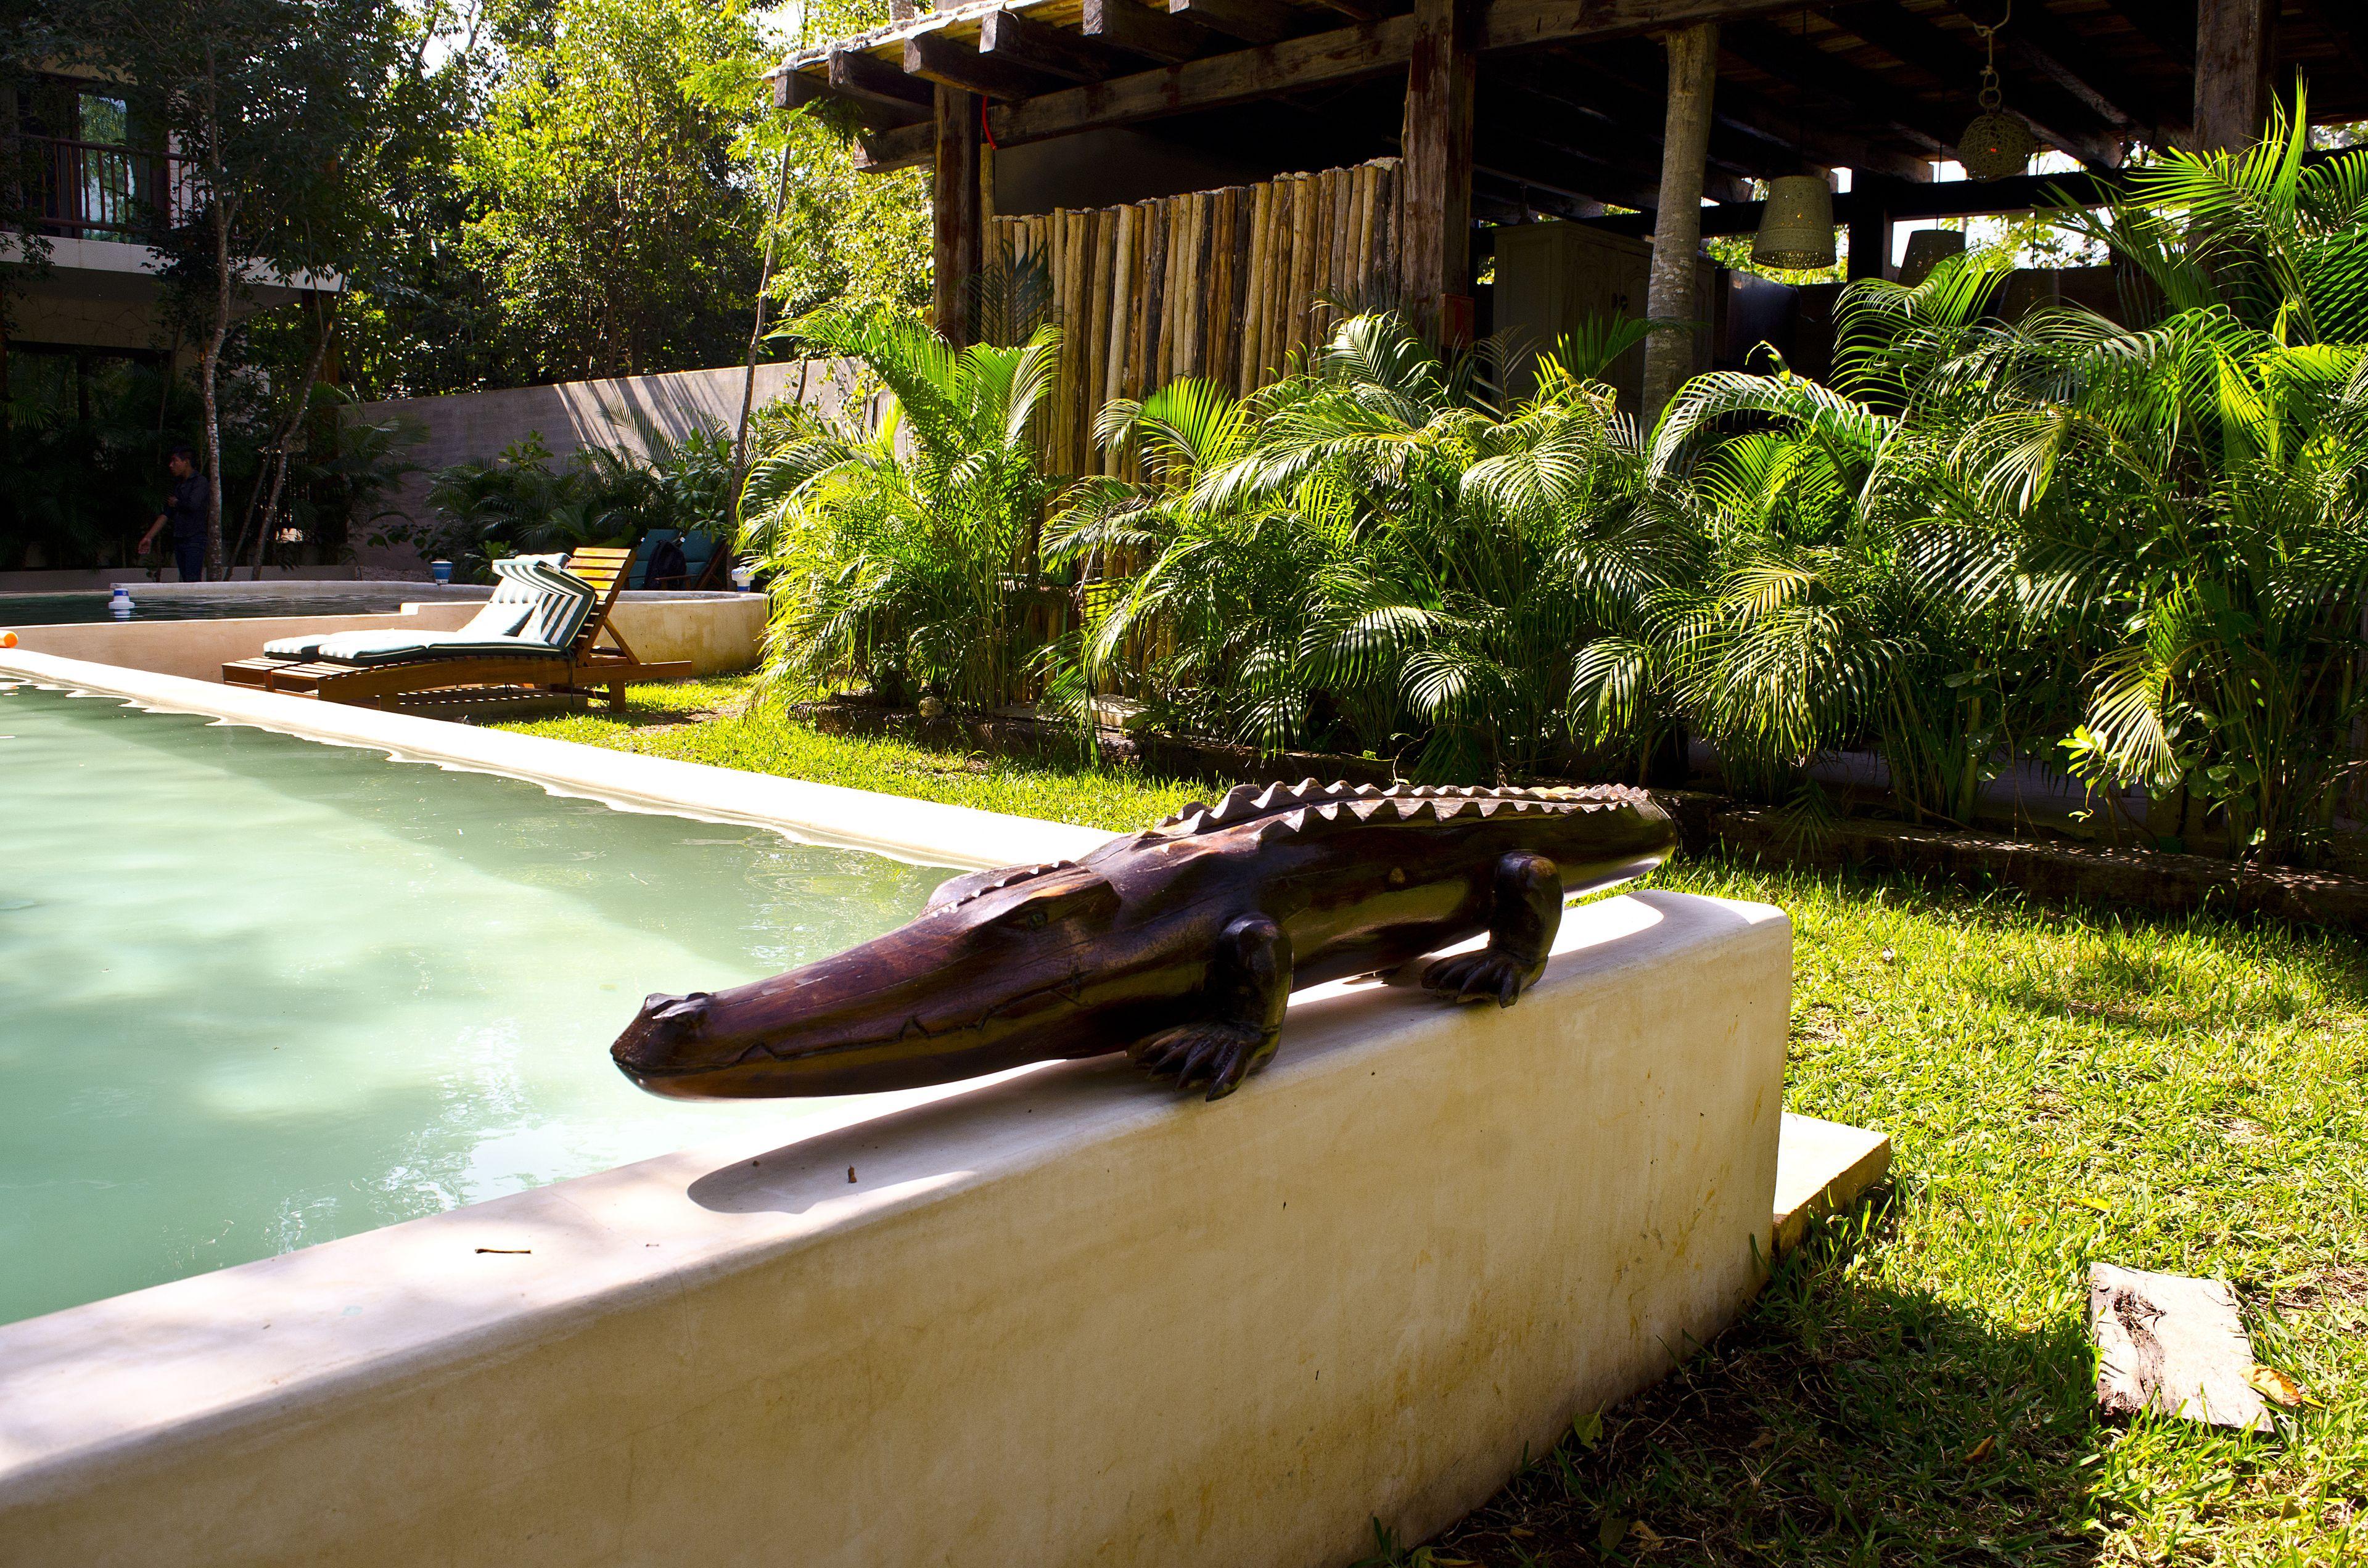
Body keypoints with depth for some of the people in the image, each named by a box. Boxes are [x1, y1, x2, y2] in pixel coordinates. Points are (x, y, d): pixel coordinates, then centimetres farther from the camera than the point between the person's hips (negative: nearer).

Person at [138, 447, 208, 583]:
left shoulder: (200, 481, -6)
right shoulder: (177, 485, 18)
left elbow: (194, 505, -22)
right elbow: (165, 515, 19)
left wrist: (176, 503, -1)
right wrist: (149, 537, 14)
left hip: (195, 540, -8)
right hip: (179, 540, 8)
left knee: (193, 582, -15)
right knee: (186, 583, 4)